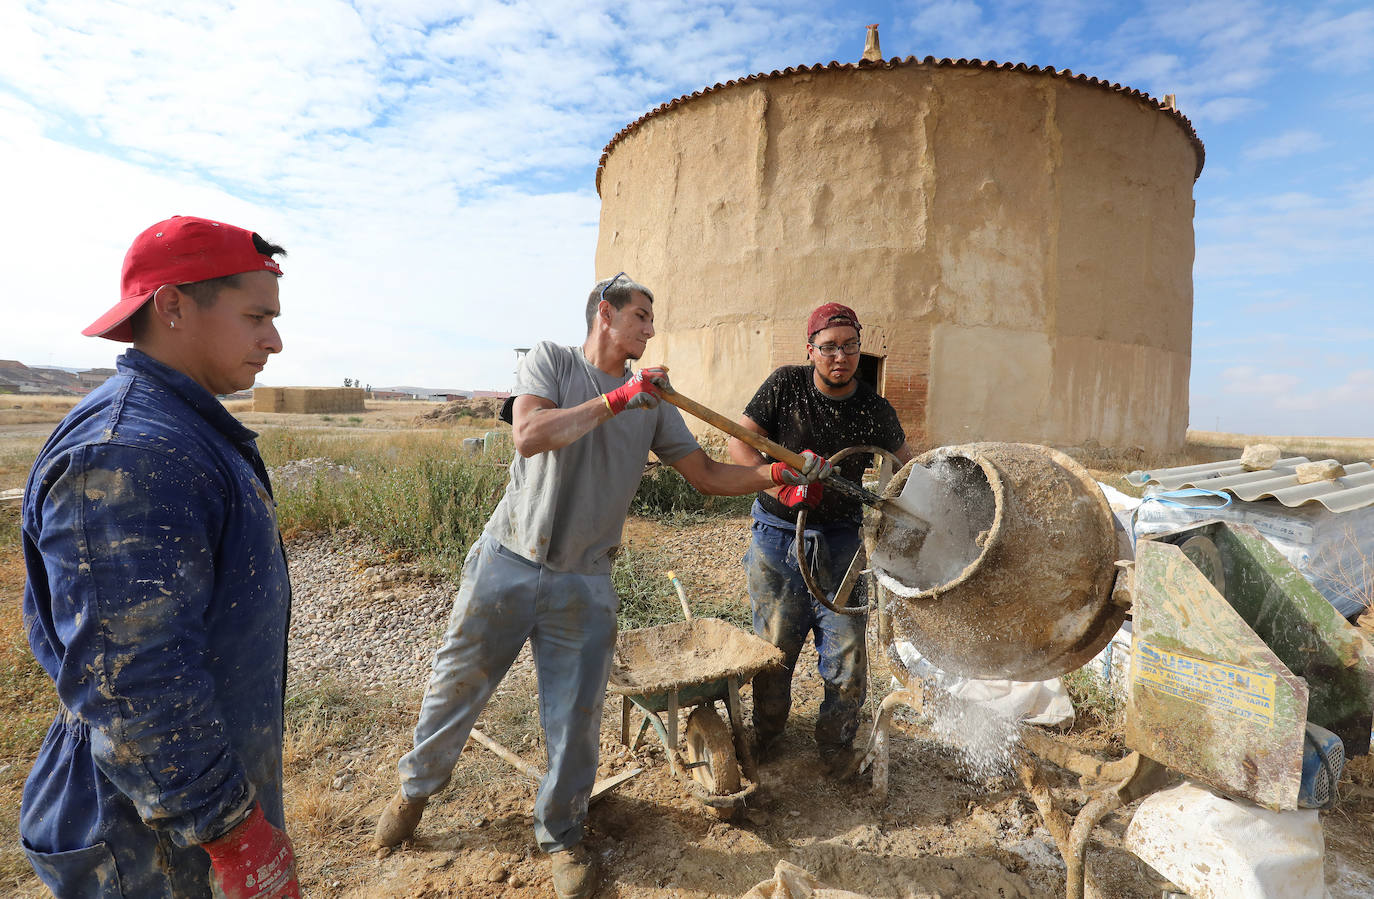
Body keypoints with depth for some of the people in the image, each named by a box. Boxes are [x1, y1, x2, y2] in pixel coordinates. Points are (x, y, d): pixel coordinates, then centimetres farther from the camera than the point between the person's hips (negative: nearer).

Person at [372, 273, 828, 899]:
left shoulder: (652, 402, 5)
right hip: (508, 564, -1)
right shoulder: (551, 360, -2)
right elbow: (529, 436, -21)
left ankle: (560, 835, 34)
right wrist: (618, 400, -20)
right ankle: (417, 787, 45)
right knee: (456, 686, 16)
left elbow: (707, 475, 4)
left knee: (576, 722, 8)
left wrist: (780, 472, -8)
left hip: (583, 586, 2)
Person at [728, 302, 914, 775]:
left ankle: (837, 747, 27)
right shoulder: (786, 384, -5)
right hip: (777, 536, -1)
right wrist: (781, 488, -21)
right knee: (773, 646, 11)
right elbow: (739, 442, -8)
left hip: (839, 541, 1)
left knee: (847, 651, 3)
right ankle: (765, 734, 36)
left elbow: (905, 464, 13)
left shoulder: (875, 410, -2)